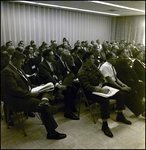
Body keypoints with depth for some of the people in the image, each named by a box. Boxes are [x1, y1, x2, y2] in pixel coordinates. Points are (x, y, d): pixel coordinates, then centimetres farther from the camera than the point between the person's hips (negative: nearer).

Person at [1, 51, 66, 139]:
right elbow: (14, 90, -23)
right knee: (45, 107, -22)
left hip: (28, 94, 10)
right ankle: (51, 133, -12)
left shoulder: (18, 69, 16)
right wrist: (31, 94, -19)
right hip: (18, 101, -10)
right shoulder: (7, 72, -15)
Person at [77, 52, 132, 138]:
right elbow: (88, 87, -23)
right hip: (91, 92, -8)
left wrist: (100, 85, -11)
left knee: (120, 95, -2)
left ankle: (120, 116, 15)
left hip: (99, 88, 8)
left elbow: (101, 76, 9)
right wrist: (101, 90, -27)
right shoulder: (82, 73, -18)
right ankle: (104, 125, -22)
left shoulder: (93, 66, 7)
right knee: (105, 100, -37)